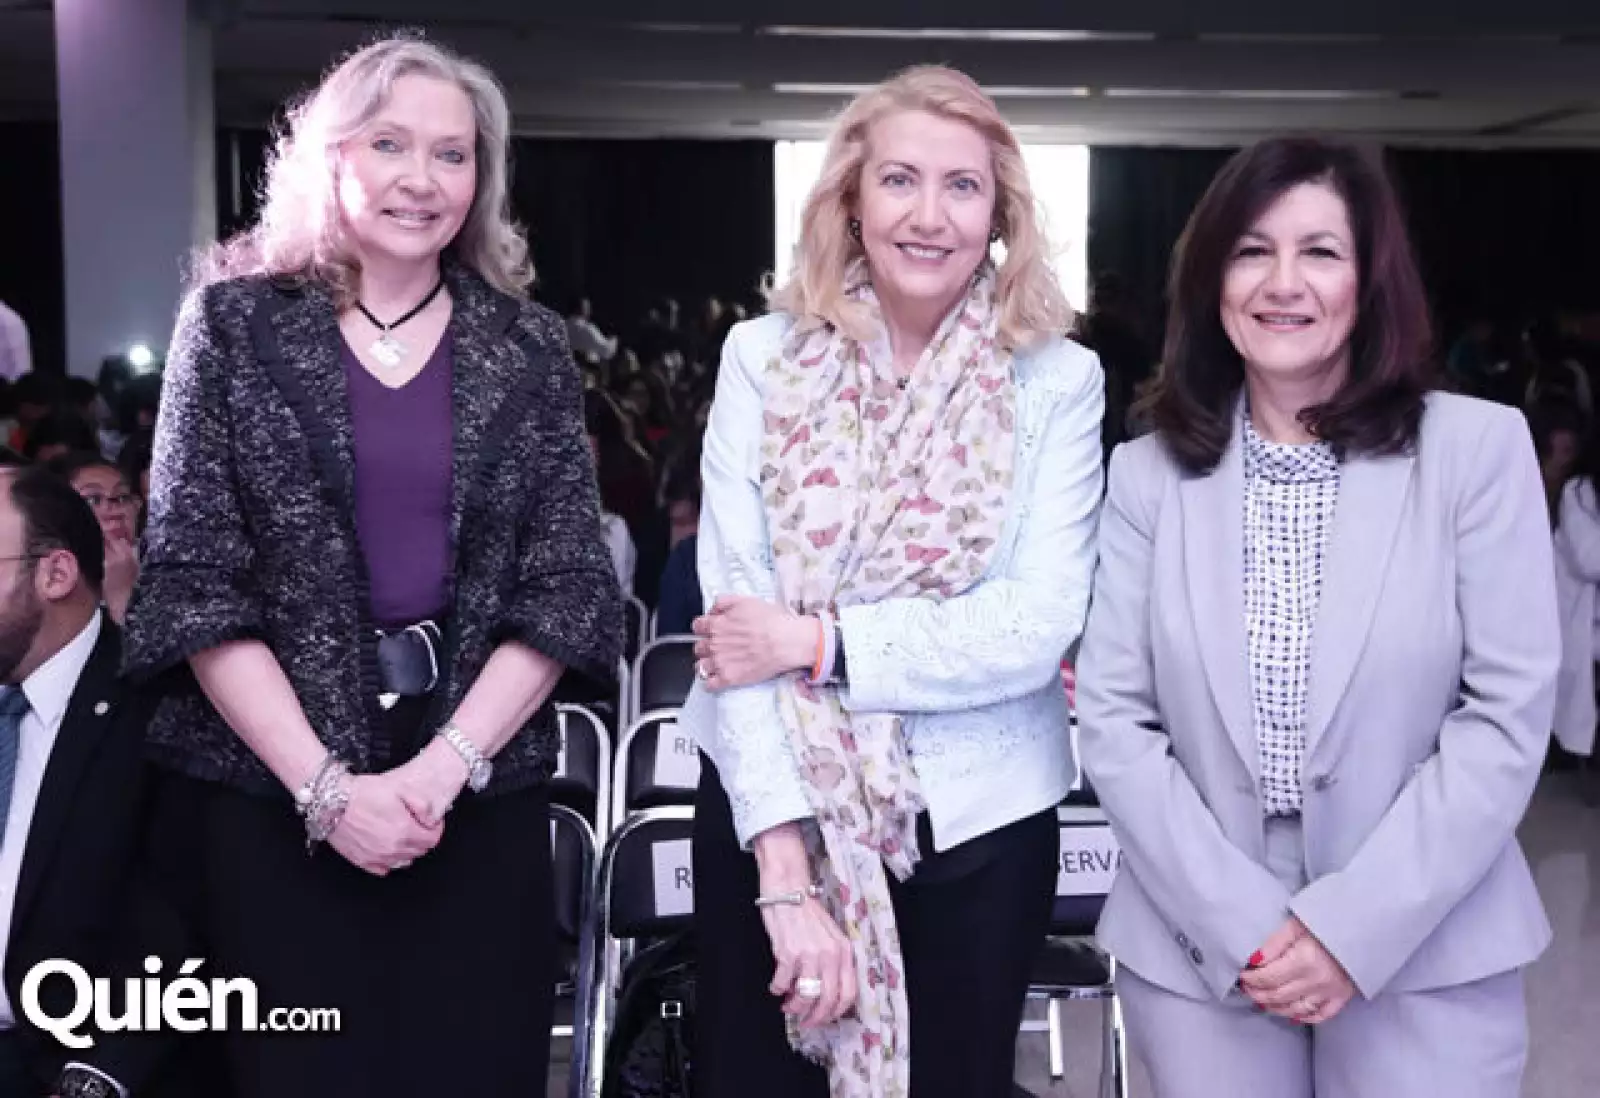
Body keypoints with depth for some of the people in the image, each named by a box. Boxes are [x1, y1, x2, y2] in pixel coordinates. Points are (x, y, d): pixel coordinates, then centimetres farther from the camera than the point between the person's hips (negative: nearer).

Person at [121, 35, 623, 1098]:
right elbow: (194, 574, -4)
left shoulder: (529, 346, 5)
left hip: (483, 796, 1)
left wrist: (444, 766, -11)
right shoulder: (236, 320, 1)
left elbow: (566, 584, 1)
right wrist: (324, 782, -12)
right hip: (271, 792, -1)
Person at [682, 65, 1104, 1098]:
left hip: (977, 820, 0)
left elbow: (1038, 628, -12)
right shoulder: (764, 357, -4)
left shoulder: (1058, 379, -5)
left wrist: (818, 640, -18)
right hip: (773, 809, 1)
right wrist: (784, 868, -17)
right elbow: (737, 612, -10)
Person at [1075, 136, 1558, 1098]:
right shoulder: (1149, 473, 1)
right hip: (1198, 951, 2)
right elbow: (1114, 719, -3)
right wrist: (1240, 922, -12)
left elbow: (1509, 714, -8)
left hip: (1426, 951, -1)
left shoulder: (1479, 448, -5)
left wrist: (1357, 925, -13)